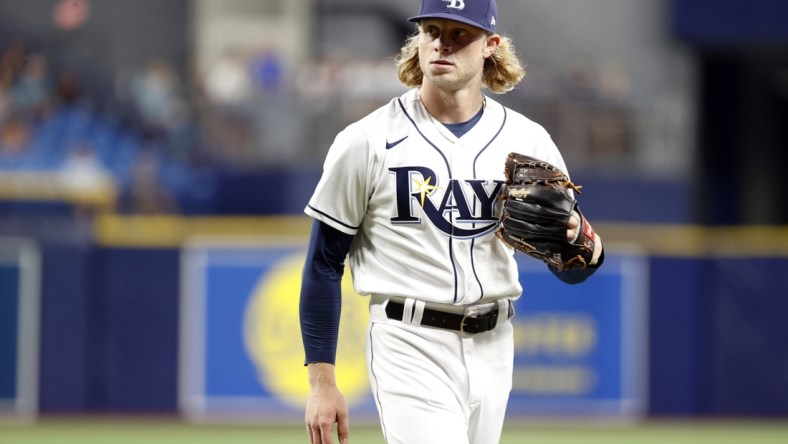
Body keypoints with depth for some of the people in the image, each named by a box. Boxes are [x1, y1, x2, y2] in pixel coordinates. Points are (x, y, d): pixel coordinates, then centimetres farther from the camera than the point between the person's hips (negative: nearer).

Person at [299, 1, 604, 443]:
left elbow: (571, 272, 7)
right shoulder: (367, 141, -5)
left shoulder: (527, 141, 4)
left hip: (493, 350, 4)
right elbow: (324, 265, 0)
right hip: (411, 351, -4)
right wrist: (322, 385, -5)